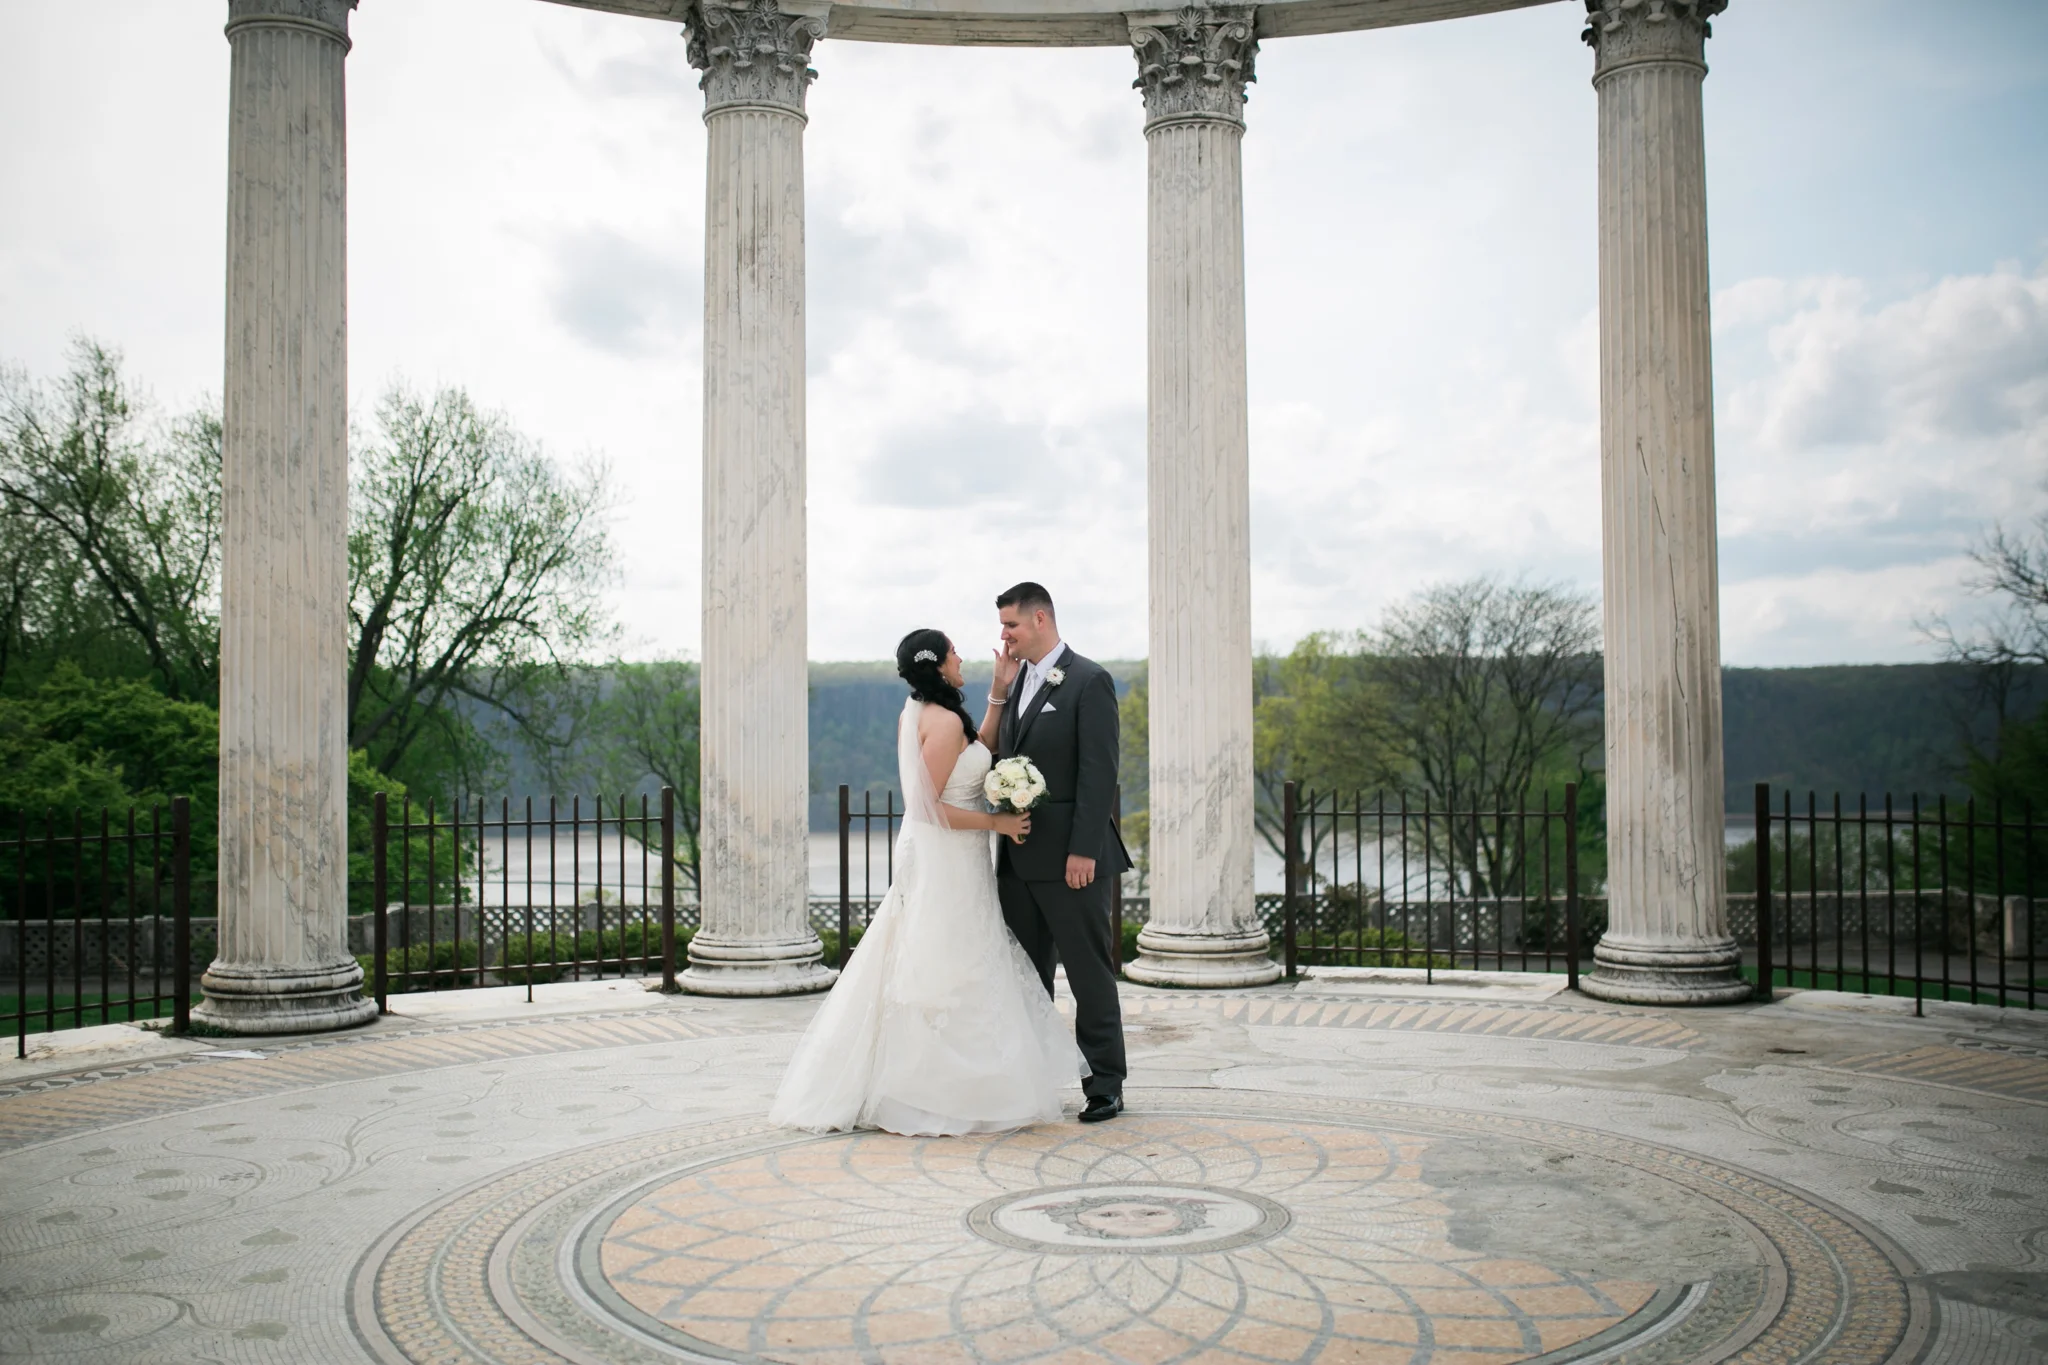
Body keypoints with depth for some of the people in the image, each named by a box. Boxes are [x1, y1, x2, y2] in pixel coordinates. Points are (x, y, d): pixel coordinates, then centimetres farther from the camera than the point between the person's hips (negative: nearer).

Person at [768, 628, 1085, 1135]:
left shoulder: (918, 715, 11)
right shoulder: (944, 721, -18)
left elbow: (978, 757, 17)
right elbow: (929, 807, -22)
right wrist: (998, 822, -14)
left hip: (936, 861, 10)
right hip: (947, 864, -10)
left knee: (917, 975, 14)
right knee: (946, 977, -3)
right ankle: (934, 1096, 5)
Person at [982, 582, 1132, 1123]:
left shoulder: (1089, 681, -9)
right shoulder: (1018, 681, 14)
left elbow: (1099, 773, -14)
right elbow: (998, 755, 12)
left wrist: (1083, 850, -19)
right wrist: (998, 694, 2)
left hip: (1070, 858, -8)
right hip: (1018, 857, 8)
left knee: (1090, 975, 2)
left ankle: (1105, 1086, 12)